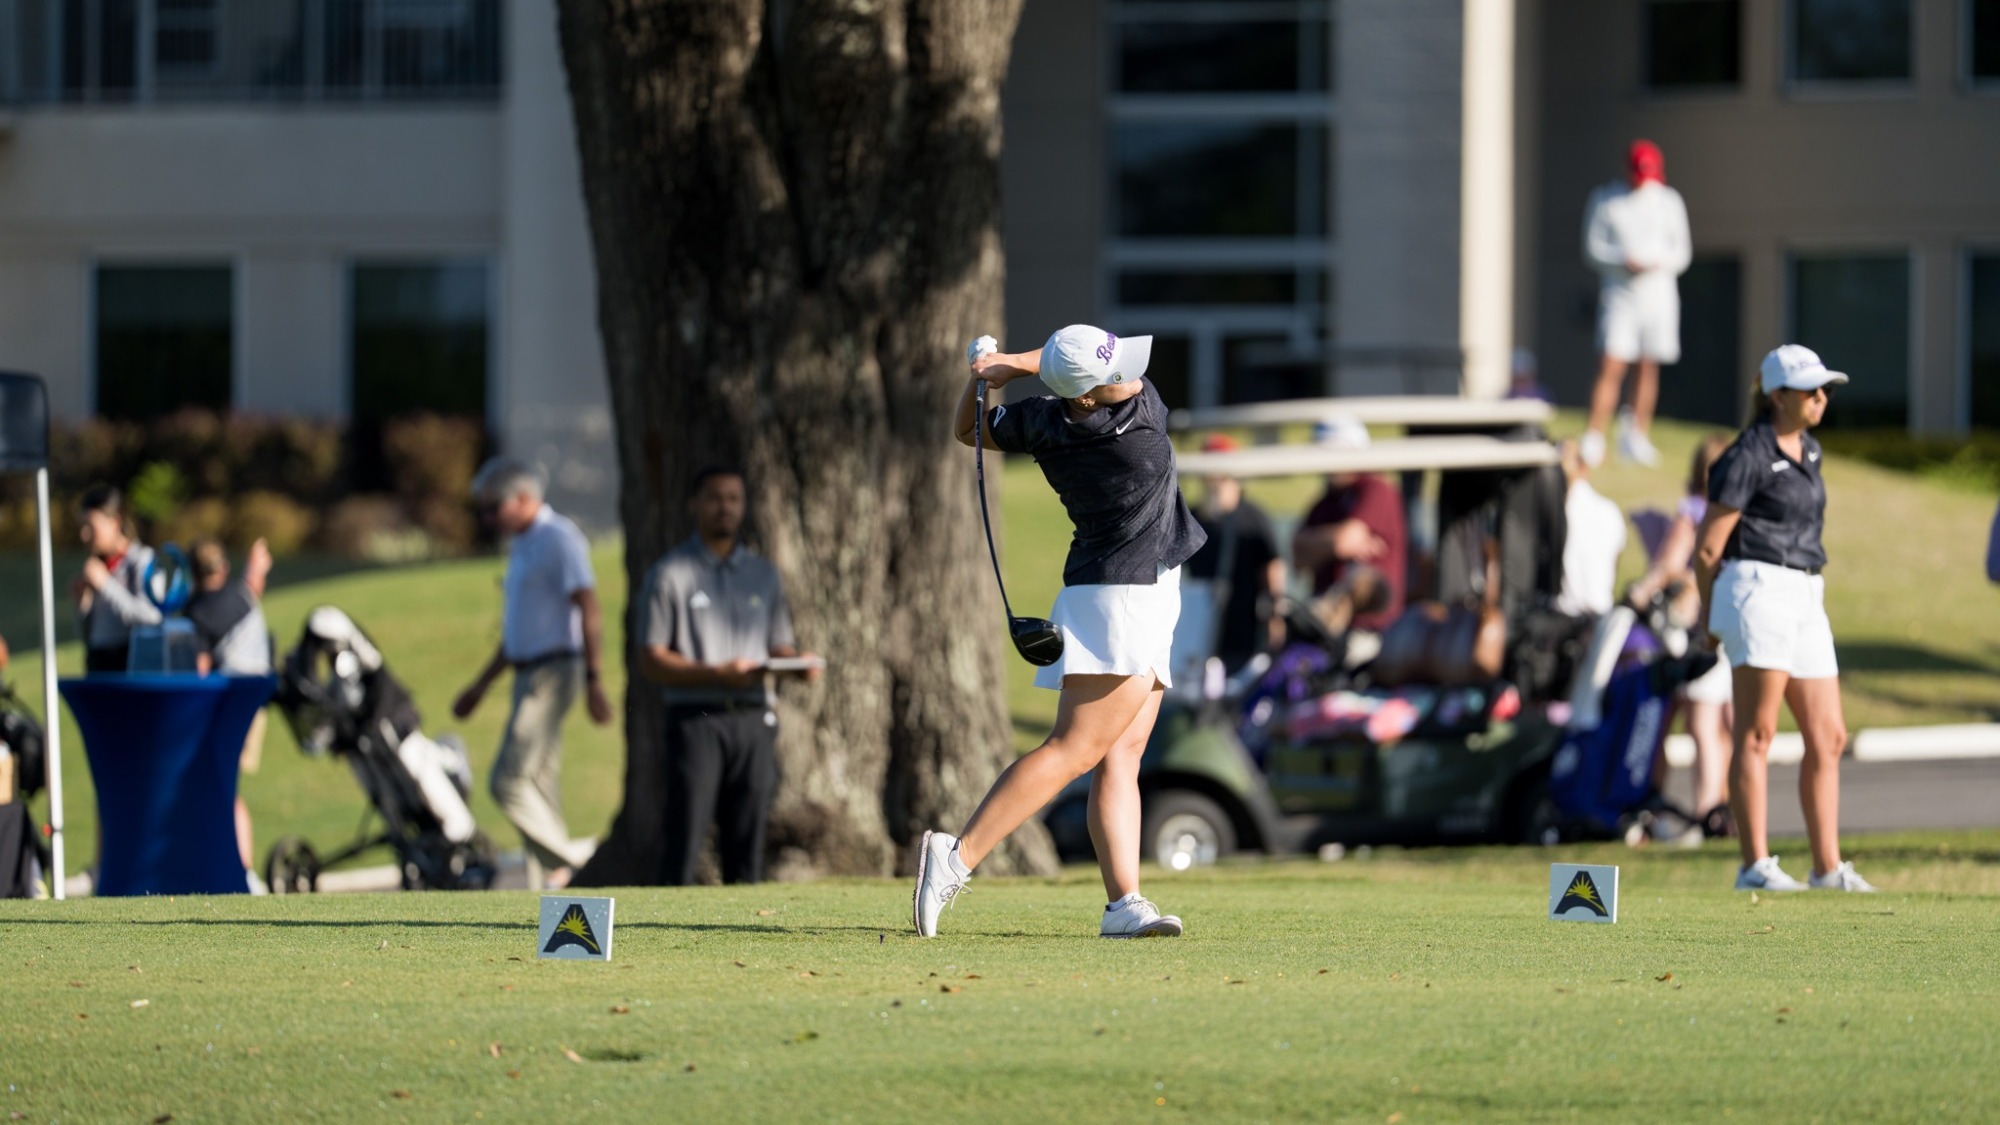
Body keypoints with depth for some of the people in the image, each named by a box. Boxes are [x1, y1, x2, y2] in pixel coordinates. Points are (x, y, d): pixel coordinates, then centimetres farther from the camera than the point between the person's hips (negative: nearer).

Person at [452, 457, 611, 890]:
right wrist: (480, 687, 29)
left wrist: (594, 681, -24)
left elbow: (589, 611, -17)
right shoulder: (522, 545, 20)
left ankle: (572, 860, -10)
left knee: (510, 781, -16)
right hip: (528, 676, 10)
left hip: (553, 673, -10)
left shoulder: (558, 539, -10)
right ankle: (543, 888, 7)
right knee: (538, 788, 7)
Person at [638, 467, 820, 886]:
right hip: (696, 719, -4)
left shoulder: (762, 573, 18)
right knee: (684, 843, -11)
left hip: (754, 721, 4)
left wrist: (799, 663, -5)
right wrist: (718, 674, -16)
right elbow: (652, 661, -3)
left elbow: (779, 646, 19)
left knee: (747, 844, 2)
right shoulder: (671, 574, 3)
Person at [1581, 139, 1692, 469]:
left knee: (1649, 368, 2)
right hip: (1619, 293, -3)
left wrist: (1659, 262, -13)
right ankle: (1593, 441, -13)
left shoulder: (1669, 201, 10)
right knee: (1610, 367, -12)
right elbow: (1592, 249, 0)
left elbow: (1682, 252, 9)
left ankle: (1637, 437, 12)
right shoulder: (1604, 200, 4)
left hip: (1659, 291, 3)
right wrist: (1624, 261, -18)